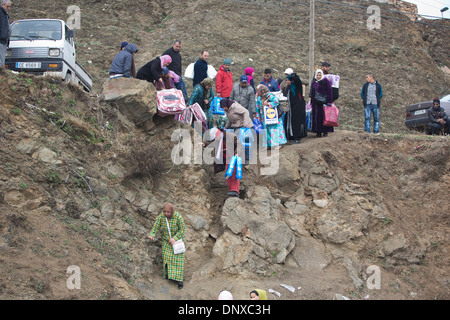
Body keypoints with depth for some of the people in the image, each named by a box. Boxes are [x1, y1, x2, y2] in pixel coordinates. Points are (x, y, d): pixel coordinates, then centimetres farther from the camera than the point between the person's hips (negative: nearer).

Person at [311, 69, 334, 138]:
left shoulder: (325, 81, -5)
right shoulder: (314, 82, 15)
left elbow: (329, 91, -10)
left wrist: (329, 102, -16)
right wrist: (312, 103, 17)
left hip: (324, 102, -6)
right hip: (316, 103, 6)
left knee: (324, 116, -4)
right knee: (317, 117, 5)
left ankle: (325, 131, 5)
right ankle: (318, 132, 9)